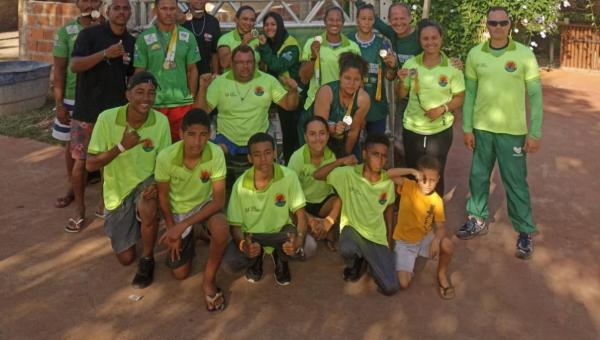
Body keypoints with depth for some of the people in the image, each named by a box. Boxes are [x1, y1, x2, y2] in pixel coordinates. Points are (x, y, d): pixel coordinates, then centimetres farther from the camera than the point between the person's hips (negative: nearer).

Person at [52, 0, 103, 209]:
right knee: (72, 144, 11)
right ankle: (72, 188, 26)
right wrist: (59, 103, -5)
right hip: (73, 98, 0)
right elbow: (59, 70, -1)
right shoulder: (65, 32, -1)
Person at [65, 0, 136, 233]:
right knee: (81, 162, -1)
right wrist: (105, 53, -29)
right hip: (86, 110, -3)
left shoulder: (132, 42, 8)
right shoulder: (89, 34, -6)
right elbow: (75, 65, -18)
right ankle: (79, 210, 15)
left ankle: (105, 204, 26)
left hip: (116, 111, 4)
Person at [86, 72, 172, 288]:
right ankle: (131, 225, 41)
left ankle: (148, 259, -9)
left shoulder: (161, 121, -14)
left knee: (148, 211, -39)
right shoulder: (107, 118, -19)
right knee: (125, 258, 6)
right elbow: (90, 165, -17)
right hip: (117, 191, 1)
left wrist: (157, 185, -26)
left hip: (145, 183, 0)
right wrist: (121, 146, -31)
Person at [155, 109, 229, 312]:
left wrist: (184, 225, -32)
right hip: (178, 211, 1)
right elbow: (163, 196, -9)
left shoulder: (216, 154, -28)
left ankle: (208, 281, -12)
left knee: (221, 228, -37)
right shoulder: (166, 157, -26)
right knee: (180, 273, 2)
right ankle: (189, 240, 35)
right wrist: (172, 229, -9)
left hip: (205, 205, -1)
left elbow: (219, 200, -27)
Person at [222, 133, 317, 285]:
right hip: (251, 235, 0)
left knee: (309, 247, -29)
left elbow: (300, 213, -15)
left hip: (281, 230, 0)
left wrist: (299, 239, -37)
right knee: (229, 263, -26)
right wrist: (243, 244, -36)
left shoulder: (289, 176, -20)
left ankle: (280, 258, 8)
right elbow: (235, 225, -12)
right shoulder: (241, 185, -19)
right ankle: (256, 259, 12)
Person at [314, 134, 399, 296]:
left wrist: (389, 237, 14)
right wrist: (341, 161, -25)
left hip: (377, 235, 2)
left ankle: (367, 258, 22)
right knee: (347, 250, -40)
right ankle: (355, 263, 2)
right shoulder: (348, 174, -15)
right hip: (352, 228, -2)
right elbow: (317, 175, -16)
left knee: (390, 288, -9)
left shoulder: (388, 181, -7)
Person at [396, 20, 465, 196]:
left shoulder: (452, 67, -7)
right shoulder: (410, 64, -2)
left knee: (435, 176, 8)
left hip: (440, 130, -2)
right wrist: (402, 81, -15)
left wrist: (443, 108, -19)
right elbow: (401, 95, 6)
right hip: (412, 129, 2)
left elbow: (459, 98, -1)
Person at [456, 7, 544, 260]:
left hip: (513, 130, -3)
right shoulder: (475, 54, 0)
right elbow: (469, 93, 4)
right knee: (478, 177, 14)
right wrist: (467, 128, 2)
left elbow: (535, 95, -5)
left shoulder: (524, 55, -6)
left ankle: (525, 231, 19)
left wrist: (535, 133, -8)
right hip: (482, 128, 3)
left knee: (516, 183, 4)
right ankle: (477, 220, 33)